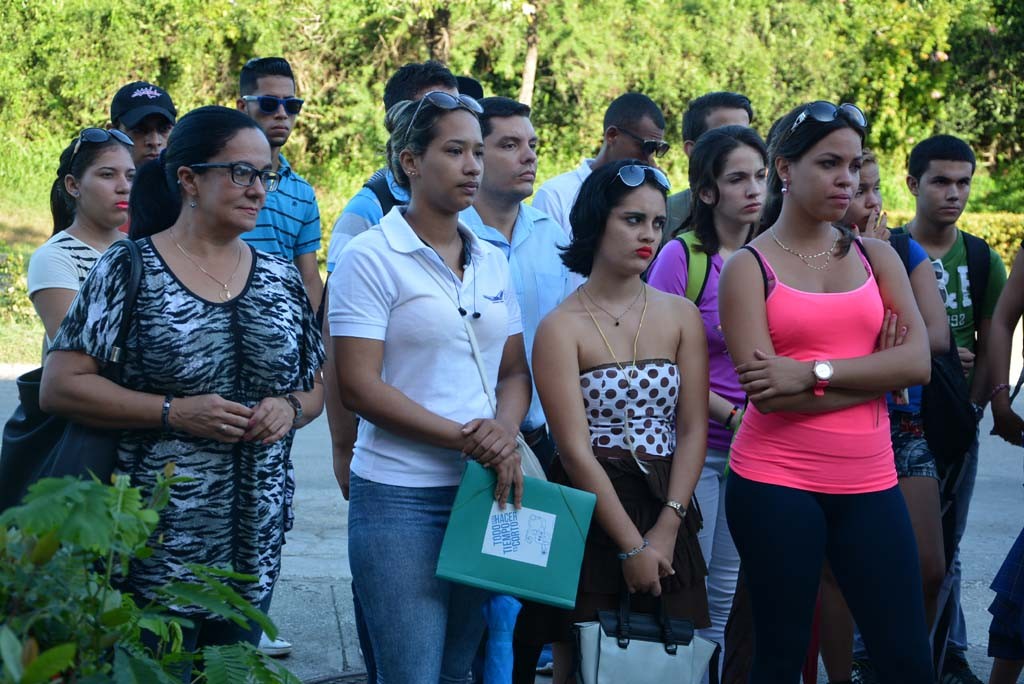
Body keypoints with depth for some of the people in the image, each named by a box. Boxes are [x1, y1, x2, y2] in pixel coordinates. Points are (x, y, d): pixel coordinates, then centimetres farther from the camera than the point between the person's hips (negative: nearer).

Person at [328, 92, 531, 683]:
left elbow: (515, 373, 14)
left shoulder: (491, 262, 11)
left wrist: (505, 431, -9)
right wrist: (465, 438, -17)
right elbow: (358, 386, -13)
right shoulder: (372, 257, -8)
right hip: (402, 498, -6)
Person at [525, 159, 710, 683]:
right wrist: (631, 545, -15)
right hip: (589, 512, -3)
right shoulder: (561, 327, -6)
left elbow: (692, 430, 2)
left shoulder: (680, 316, 6)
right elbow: (575, 451, -11)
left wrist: (667, 527, -10)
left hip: (667, 511, 3)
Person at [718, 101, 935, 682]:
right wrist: (872, 372, -8)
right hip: (777, 482, -3)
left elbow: (918, 362, -4)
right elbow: (766, 392, -13)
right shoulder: (749, 267, -1)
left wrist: (814, 372, -14)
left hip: (869, 483, 3)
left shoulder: (875, 257, 11)